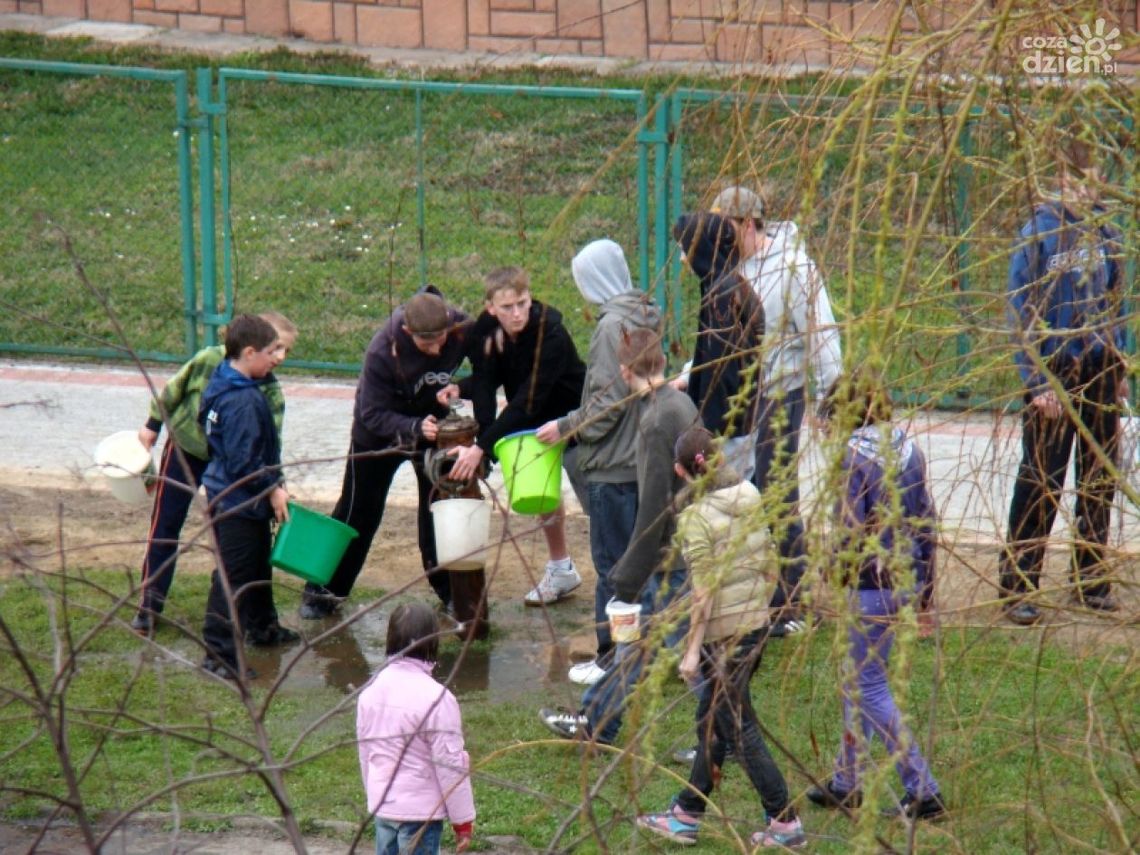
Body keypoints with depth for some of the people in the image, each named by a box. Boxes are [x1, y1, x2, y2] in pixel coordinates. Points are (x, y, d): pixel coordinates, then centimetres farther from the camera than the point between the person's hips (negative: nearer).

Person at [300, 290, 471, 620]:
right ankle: (323, 591, 13)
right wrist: (415, 428, -45)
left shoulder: (462, 329, -27)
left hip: (432, 421, 3)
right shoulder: (382, 352, -36)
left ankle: (450, 590, 16)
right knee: (359, 510, 3)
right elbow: (373, 415, -30)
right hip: (379, 429, -3)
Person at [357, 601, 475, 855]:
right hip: (420, 812, -7)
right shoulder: (436, 698, -20)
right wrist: (463, 820, -5)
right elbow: (450, 764, -15)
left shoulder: (371, 690, 1)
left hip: (382, 806, 7)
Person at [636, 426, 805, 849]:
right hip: (756, 623, 8)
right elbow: (768, 565, 9)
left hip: (722, 631, -8)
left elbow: (704, 590, -18)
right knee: (711, 721, 17)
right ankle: (686, 816, 26)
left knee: (739, 728, 2)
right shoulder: (750, 500, 3)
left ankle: (785, 823, 2)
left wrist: (692, 649, -13)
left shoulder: (695, 517, -17)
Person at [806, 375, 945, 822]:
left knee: (870, 688, 0)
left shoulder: (854, 457, -16)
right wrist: (924, 583, 19)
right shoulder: (907, 449, 6)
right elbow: (926, 517, 11)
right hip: (908, 576, 8)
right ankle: (846, 782, 28)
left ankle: (922, 791, -4)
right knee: (857, 678, 20)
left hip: (872, 581, -8)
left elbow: (849, 529, -19)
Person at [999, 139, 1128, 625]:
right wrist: (1038, 380, -14)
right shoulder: (1039, 233, -9)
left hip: (1101, 371, 5)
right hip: (1054, 373, -5)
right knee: (1040, 484, -6)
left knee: (1099, 481, 10)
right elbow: (1020, 311, -9)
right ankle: (1017, 589, -2)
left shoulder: (1106, 235, 7)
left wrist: (1120, 369, 11)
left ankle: (1092, 582, 20)